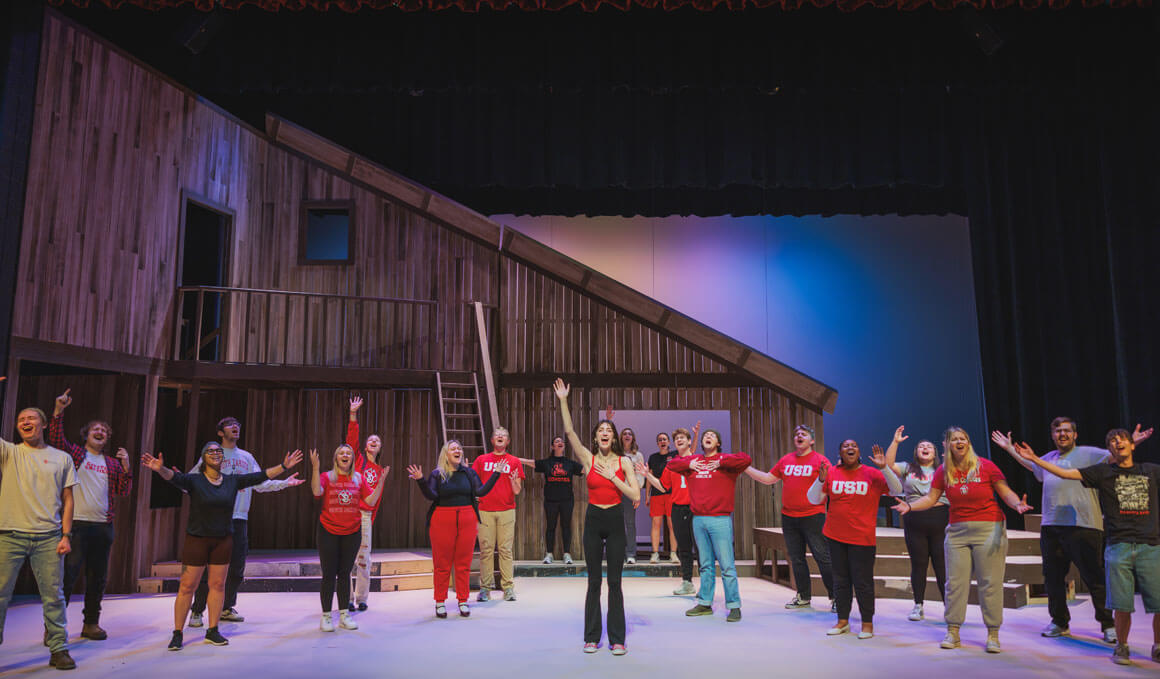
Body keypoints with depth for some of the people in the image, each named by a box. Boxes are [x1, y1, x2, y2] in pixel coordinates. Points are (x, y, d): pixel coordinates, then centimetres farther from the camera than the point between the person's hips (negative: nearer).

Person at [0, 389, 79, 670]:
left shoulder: (62, 458, 11)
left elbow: (67, 499, 9)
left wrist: (66, 535, 1)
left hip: (48, 537, 0)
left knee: (53, 595, 3)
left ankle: (59, 649, 11)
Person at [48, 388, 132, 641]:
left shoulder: (112, 463, 17)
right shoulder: (75, 453, 7)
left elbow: (123, 491, 11)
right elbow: (56, 439, -10)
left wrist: (126, 466, -1)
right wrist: (59, 411, -18)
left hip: (103, 526, 4)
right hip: (76, 524, -4)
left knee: (97, 577, 10)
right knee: (68, 575, -8)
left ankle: (91, 624, 21)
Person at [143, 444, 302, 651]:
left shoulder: (232, 481, 2)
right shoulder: (194, 480, -7)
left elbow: (259, 476, -1)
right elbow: (175, 477, -26)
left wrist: (283, 467, -8)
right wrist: (161, 469, -46)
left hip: (223, 540, 3)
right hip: (196, 539, -3)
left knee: (218, 585, 7)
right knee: (187, 586, 0)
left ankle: (212, 632, 18)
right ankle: (177, 634, 11)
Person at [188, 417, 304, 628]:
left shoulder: (246, 457, 15)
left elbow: (261, 483, 15)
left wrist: (284, 483, 5)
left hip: (239, 519, 4)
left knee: (237, 567, 8)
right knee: (208, 567, -4)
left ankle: (227, 608, 22)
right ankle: (197, 611, 8)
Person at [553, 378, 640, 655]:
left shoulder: (624, 462, 0)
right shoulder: (589, 459, 0)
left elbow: (635, 495, -7)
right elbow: (569, 431, -11)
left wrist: (613, 477, -14)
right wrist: (563, 400, -17)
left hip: (615, 521, -1)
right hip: (593, 520, 1)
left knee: (615, 582, 3)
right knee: (594, 582, 7)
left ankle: (617, 639, 12)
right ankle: (591, 637, 18)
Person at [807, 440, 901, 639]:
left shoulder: (871, 474, -1)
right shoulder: (831, 473, 3)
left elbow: (897, 489, -5)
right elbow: (813, 499, 3)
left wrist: (884, 468, -18)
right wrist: (820, 480, -15)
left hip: (862, 538, -2)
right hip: (836, 537, 3)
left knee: (863, 582, 2)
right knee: (840, 580, 12)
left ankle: (867, 623, 16)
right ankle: (842, 621, 23)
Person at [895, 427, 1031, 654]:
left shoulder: (985, 466, -4)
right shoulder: (943, 471, 4)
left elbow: (1006, 492, -2)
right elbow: (931, 498, 5)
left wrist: (1018, 504, -22)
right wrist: (909, 506, -10)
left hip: (988, 528, -3)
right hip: (957, 531, 3)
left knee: (990, 583, 0)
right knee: (955, 582, 3)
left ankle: (993, 635, 11)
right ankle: (953, 633, 11)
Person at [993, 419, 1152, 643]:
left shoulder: (1087, 453, 2)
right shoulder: (1049, 458, 20)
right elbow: (1031, 464, 38)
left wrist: (1131, 443, -26)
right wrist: (1010, 449, 39)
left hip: (1082, 526, -6)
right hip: (1050, 526, 6)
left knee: (1094, 578, -2)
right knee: (1053, 577, 12)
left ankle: (1108, 625, 12)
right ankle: (1060, 622, 25)